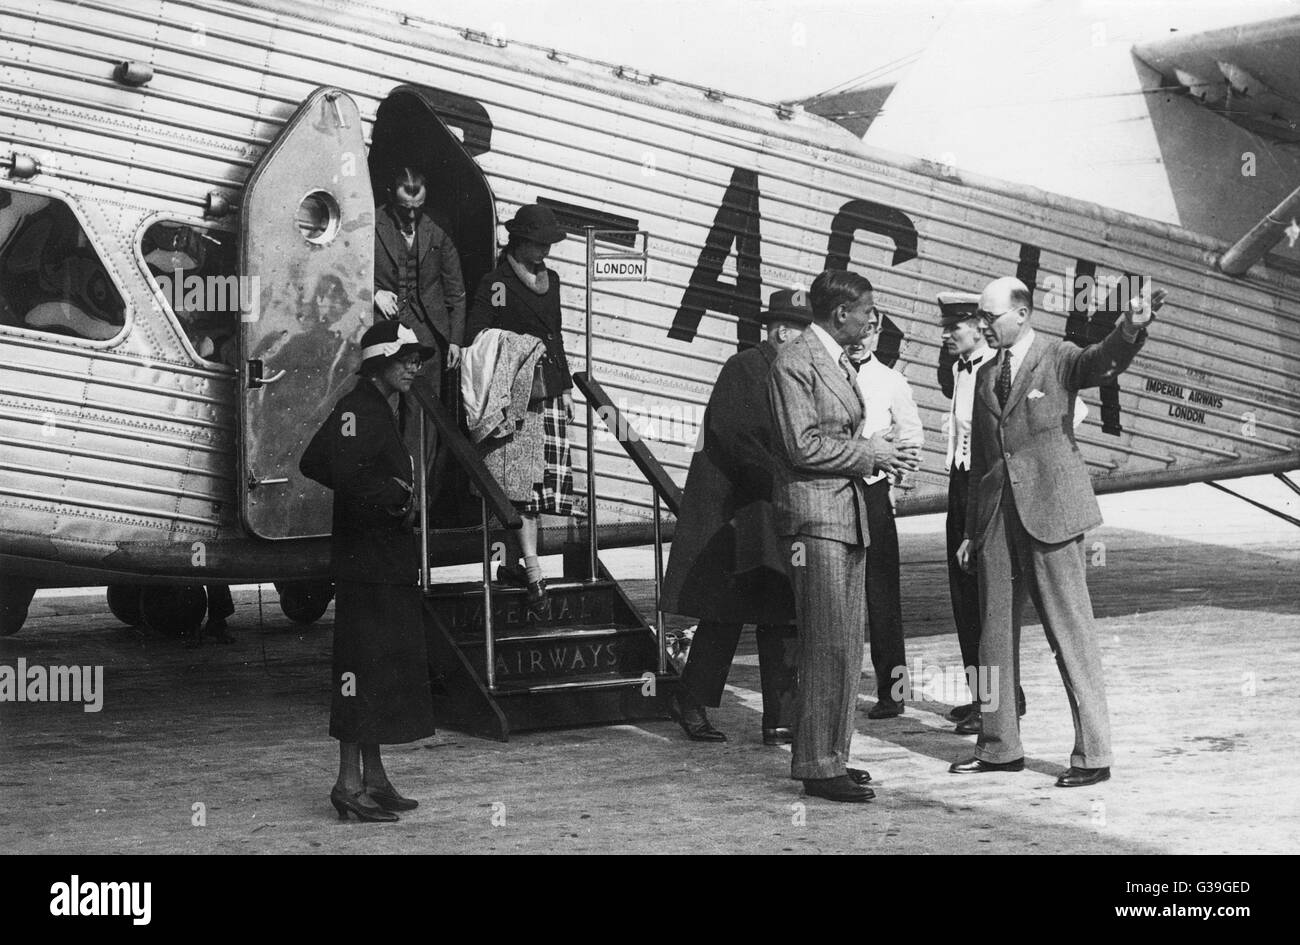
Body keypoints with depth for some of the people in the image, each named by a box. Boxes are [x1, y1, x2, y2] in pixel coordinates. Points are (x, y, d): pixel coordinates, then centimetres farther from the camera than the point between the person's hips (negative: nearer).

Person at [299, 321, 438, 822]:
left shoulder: (385, 410, 19)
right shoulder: (358, 409, -12)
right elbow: (324, 464, -26)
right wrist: (391, 494, -18)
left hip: (391, 565, 10)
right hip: (366, 565, -10)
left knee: (389, 670, 13)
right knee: (363, 670, -9)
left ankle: (374, 779, 20)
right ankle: (350, 783, -5)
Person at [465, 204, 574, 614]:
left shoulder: (550, 279, 17)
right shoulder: (496, 283, -6)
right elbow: (475, 340, -9)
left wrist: (566, 387, 22)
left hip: (549, 395, 7)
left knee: (545, 483, 4)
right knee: (521, 481, -11)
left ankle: (511, 563, 14)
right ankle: (533, 574, -15)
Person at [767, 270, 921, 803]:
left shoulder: (841, 362, 18)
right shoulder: (794, 363, -12)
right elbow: (804, 447, -18)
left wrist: (879, 454, 8)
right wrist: (868, 455, -11)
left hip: (849, 510, 10)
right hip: (815, 513, -10)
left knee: (849, 643, 11)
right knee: (827, 646, -9)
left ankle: (831, 756, 18)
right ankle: (817, 767, -4)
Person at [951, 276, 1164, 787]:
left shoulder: (1059, 358, -1)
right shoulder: (986, 373, 15)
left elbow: (1102, 361, -24)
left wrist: (1132, 326, -45)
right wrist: (971, 529, 17)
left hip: (1050, 510, -6)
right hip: (996, 514, 6)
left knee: (1071, 632, -4)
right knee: (994, 634, 10)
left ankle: (1093, 755, 1)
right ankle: (999, 746, 22)